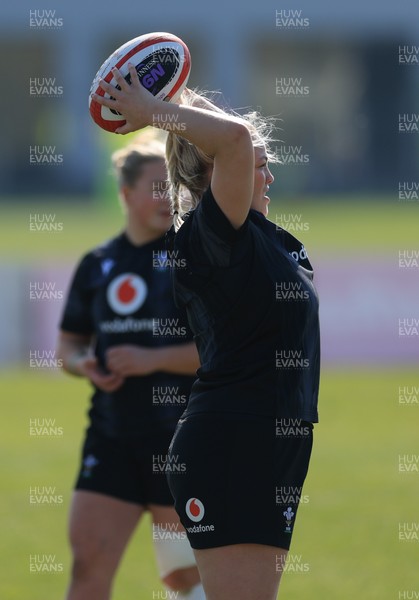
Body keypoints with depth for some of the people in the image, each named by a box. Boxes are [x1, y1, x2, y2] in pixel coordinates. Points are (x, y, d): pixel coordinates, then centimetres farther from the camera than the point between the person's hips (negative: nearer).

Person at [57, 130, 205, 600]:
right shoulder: (97, 265, 9)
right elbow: (69, 342, 20)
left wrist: (152, 359, -17)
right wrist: (83, 364, -3)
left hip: (183, 438, -4)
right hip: (112, 435, 4)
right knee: (88, 561, -3)